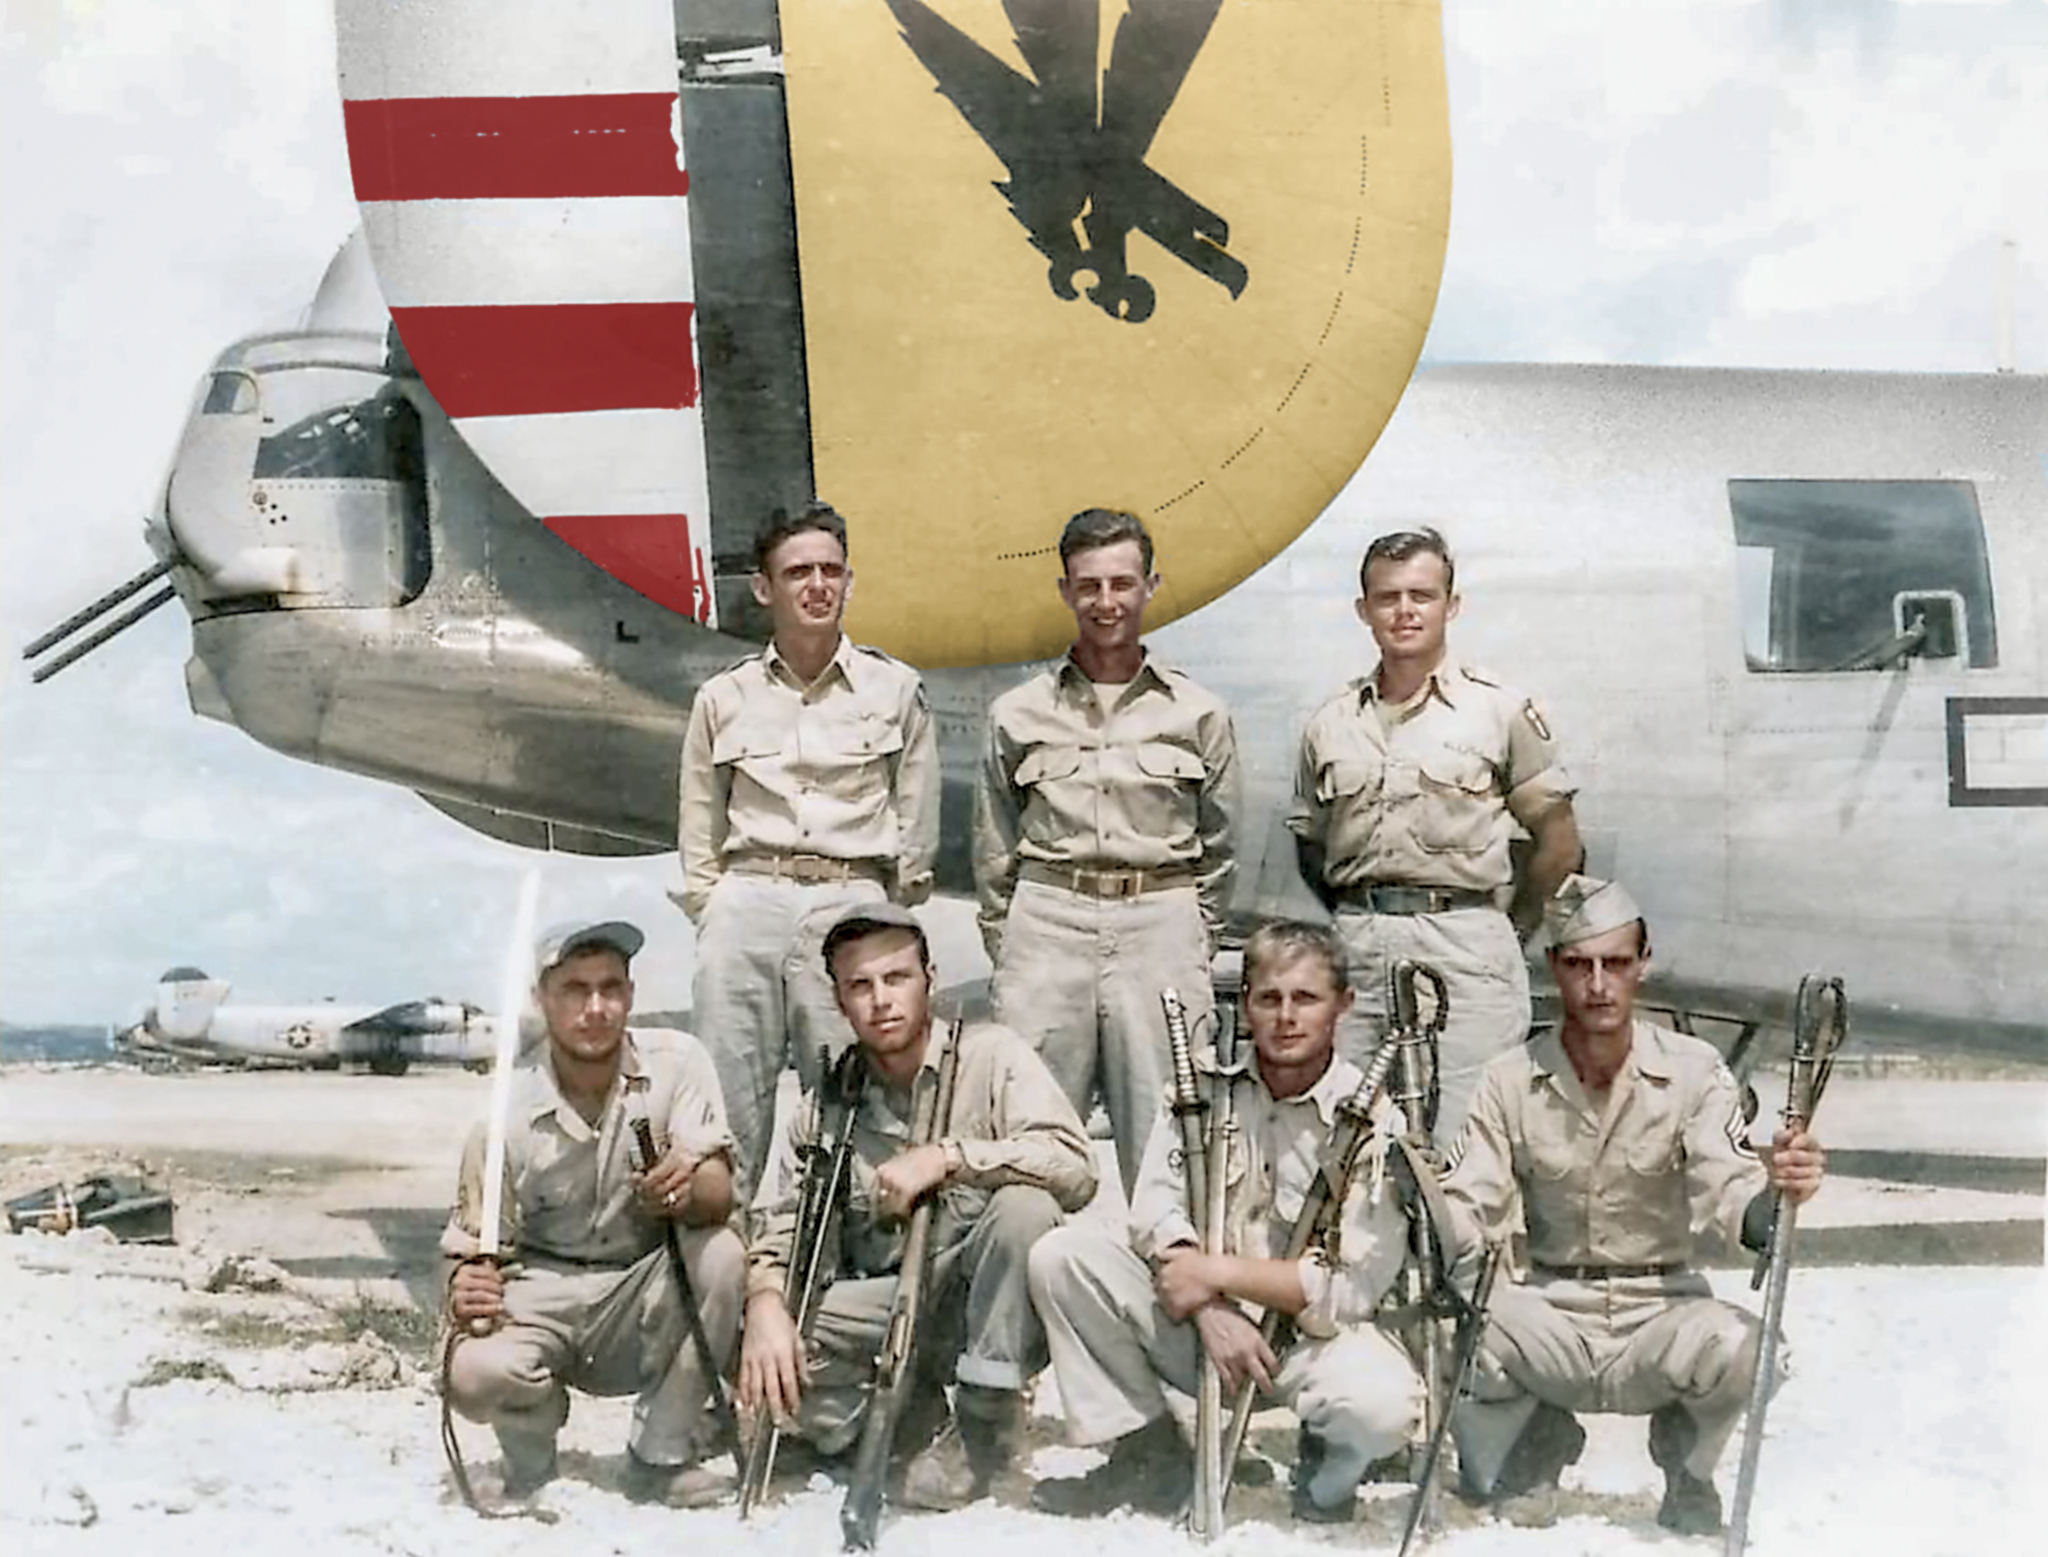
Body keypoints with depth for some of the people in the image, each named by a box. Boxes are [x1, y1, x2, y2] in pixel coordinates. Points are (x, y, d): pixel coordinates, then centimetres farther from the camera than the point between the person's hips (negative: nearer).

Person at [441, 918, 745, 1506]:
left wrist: (689, 1186, -44)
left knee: (722, 1253, -29)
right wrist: (464, 1294, -29)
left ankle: (658, 1459, -10)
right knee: (475, 1373, -31)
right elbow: (471, 1249, -4)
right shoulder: (508, 1114, -10)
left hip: (645, 1305, 1)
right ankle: (532, 1466, 7)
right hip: (542, 1299, -1)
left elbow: (719, 1196, -19)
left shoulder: (677, 1062, -10)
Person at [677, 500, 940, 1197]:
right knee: (727, 1110, -2)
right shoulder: (724, 697, 11)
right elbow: (699, 827, 16)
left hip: (852, 906, -1)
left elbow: (917, 827, 10)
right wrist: (712, 913, 7)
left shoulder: (895, 690, 8)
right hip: (746, 903, 1)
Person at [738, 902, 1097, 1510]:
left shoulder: (990, 1056, -5)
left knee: (1025, 1204, -32)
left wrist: (948, 1156, -26)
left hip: (992, 1309, -3)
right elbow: (778, 1226, 3)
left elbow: (1076, 1168, -18)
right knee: (756, 1353, -22)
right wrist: (766, 1301, -19)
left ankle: (987, 1417, -16)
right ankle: (914, 1419, 0)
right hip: (882, 1311, 3)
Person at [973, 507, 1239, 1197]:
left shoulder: (1198, 714, 9)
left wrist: (1194, 950, 8)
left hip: (1161, 929, 0)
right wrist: (1007, 953, 8)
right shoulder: (1018, 714, 9)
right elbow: (993, 855, 13)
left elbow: (1218, 851, 13)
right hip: (1047, 923, 1)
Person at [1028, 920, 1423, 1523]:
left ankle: (1330, 1461, 5)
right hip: (1194, 1318, 3)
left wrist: (1216, 1273, -18)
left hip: (1314, 1334, -3)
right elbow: (1156, 1213, -6)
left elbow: (1354, 1286, -16)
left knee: (1384, 1403, -36)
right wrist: (1210, 1310, -23)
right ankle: (1149, 1454, -1)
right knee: (1061, 1256, -17)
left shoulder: (1374, 1122, -11)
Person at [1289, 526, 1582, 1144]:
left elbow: (1559, 843, 7)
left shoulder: (1501, 710, 3)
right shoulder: (1329, 725, 12)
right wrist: (1357, 921, 10)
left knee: (1463, 1143, -5)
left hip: (1464, 941, -3)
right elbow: (1310, 847, 20)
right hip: (1355, 948, 3)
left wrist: (1507, 930, 7)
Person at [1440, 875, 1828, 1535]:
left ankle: (1686, 1467, 5)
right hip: (1550, 1315, 1)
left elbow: (1726, 1200, -18)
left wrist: (1774, 1193, -41)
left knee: (1744, 1346, -34)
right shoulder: (1511, 1080, -2)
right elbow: (1467, 1214, -7)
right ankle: (1535, 1442, 7)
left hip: (1661, 1314, -1)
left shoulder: (1693, 1071, -7)